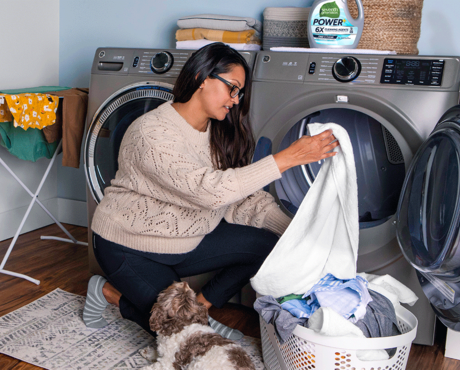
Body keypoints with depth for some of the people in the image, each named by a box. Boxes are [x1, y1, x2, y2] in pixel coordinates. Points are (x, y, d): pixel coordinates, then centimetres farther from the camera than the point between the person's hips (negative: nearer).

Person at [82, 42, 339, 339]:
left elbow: (245, 199, -2)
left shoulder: (218, 134, -1)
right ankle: (109, 292, 8)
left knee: (268, 245, -10)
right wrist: (288, 158, -38)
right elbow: (211, 191, -38)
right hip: (130, 248, -7)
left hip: (187, 238, 7)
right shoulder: (152, 133, -27)